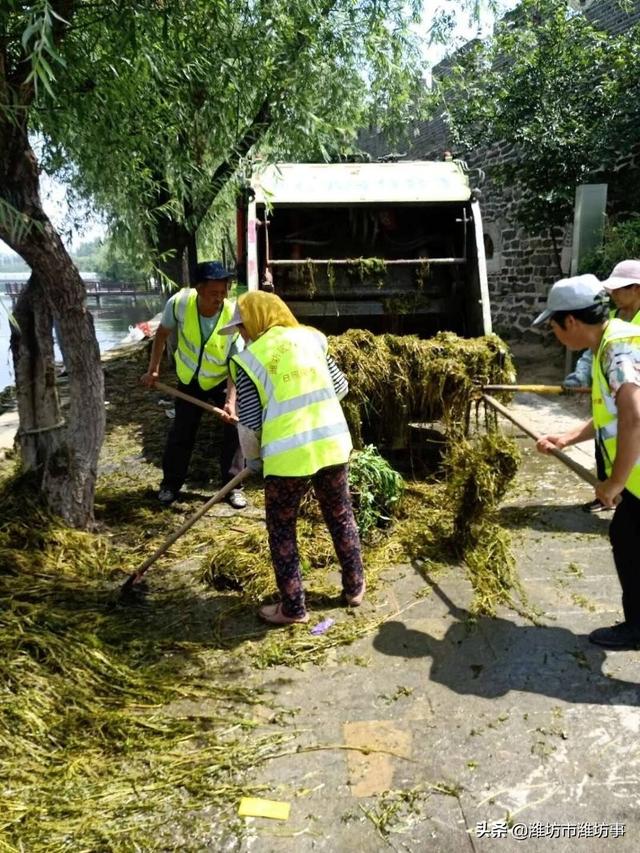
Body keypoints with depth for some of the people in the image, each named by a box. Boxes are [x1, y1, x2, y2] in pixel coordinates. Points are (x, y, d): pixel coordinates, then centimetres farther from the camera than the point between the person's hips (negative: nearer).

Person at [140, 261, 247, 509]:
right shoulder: (179, 303, -28)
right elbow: (162, 333, -5)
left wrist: (231, 401, -37)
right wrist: (153, 369, -4)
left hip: (222, 380, -1)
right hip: (189, 379, 1)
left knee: (234, 426, -9)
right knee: (181, 431, 7)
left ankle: (232, 486, 8)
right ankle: (171, 483, 27)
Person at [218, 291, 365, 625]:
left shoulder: (249, 359, -5)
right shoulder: (311, 337, 8)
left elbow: (250, 424, -4)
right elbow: (340, 386, 14)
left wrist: (252, 460, 13)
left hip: (288, 454, -5)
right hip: (332, 442, 5)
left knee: (282, 530, 13)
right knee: (341, 516, 21)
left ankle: (293, 607, 21)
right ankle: (354, 588, 36)